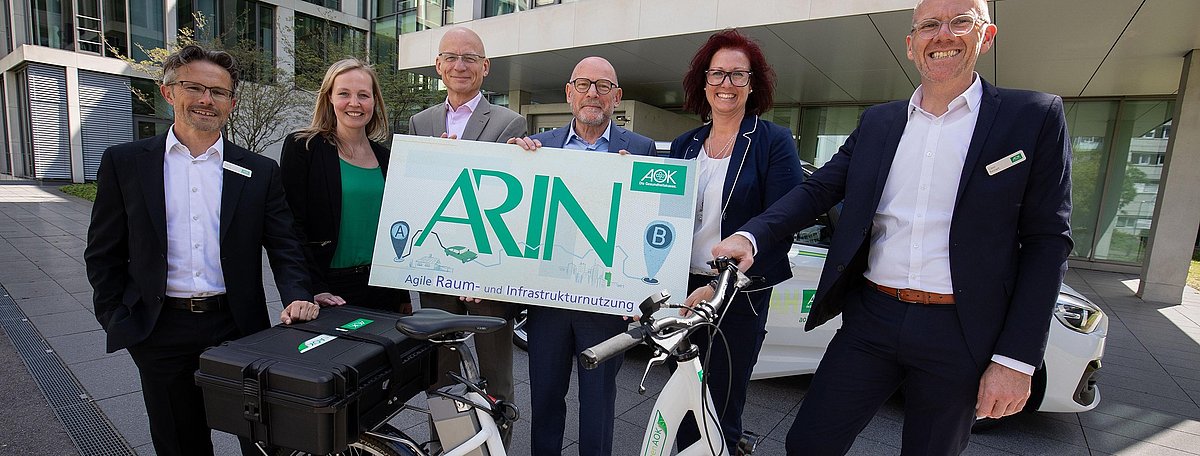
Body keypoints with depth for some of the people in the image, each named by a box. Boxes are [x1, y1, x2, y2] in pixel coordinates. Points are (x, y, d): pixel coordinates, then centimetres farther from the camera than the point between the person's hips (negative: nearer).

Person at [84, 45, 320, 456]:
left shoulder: (260, 172, 2)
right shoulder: (124, 162, 3)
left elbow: (284, 247, 0)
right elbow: (103, 253, 6)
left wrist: (297, 298, -15)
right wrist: (118, 320, 0)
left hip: (240, 327, 0)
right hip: (160, 330, 1)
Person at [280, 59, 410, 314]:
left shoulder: (384, 157, 8)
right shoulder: (302, 147, -4)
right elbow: (292, 226, -10)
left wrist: (404, 298, 12)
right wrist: (315, 290, -17)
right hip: (330, 288, -4)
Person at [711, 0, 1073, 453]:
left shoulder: (1034, 117, 0)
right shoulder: (877, 121, 8)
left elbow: (1047, 242, -3)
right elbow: (816, 189, 1)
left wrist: (1017, 360, -8)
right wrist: (751, 237, -18)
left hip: (958, 335, -1)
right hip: (871, 318, 2)